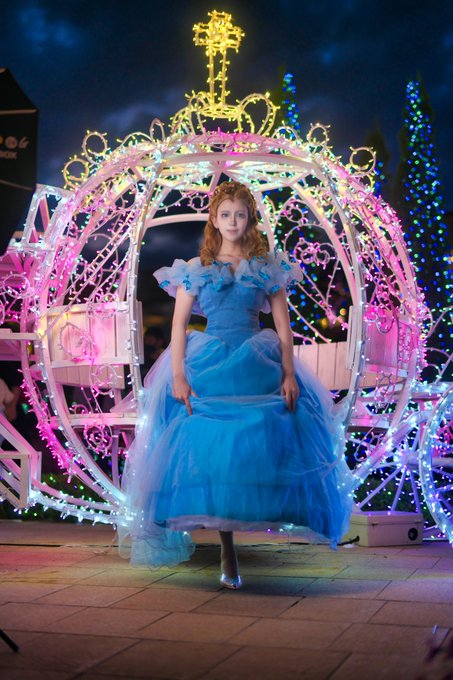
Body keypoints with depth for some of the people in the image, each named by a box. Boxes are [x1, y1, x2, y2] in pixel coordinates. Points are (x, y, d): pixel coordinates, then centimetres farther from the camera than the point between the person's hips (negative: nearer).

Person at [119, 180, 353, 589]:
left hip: (258, 367, 1)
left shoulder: (267, 268, 10)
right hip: (208, 368, -1)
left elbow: (283, 325, 5)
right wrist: (178, 376, -8)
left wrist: (289, 374, -6)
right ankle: (228, 552, 3)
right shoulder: (196, 269, 9)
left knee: (258, 448, -13)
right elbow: (179, 324, 4)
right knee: (214, 455, -5)